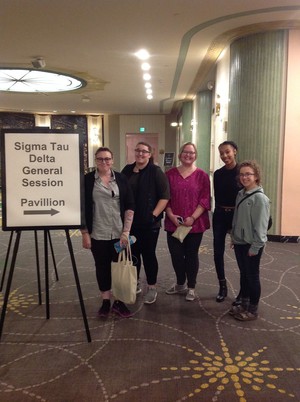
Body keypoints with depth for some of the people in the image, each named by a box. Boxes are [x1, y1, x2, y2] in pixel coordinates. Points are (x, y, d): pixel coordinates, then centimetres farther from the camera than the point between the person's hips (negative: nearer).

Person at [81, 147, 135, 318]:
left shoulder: (121, 179, 1)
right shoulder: (87, 180, -2)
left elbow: (130, 206, 0)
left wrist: (126, 231, -6)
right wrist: (85, 233, -5)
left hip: (119, 233, 1)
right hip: (98, 234, -1)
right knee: (102, 267, 10)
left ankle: (118, 301, 22)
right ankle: (106, 301, 25)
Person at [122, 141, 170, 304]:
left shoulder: (156, 172, -7)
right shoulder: (127, 170, 8)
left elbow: (165, 196, -11)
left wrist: (154, 215, -17)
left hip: (149, 223, -5)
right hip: (129, 221, 5)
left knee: (148, 254, 4)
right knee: (132, 253, 13)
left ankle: (152, 288, 19)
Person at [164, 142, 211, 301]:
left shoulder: (202, 175, -1)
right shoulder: (170, 174, 4)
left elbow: (205, 200, -5)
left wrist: (193, 218, -14)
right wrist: (171, 215, -10)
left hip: (195, 223, -2)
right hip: (174, 223, 2)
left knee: (191, 255, 8)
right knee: (176, 255, 8)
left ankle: (191, 288, 24)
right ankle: (180, 284, 31)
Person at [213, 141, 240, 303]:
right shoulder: (218, 174, 5)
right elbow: (217, 197, 10)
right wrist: (221, 212, 7)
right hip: (220, 215, 4)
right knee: (218, 252, 6)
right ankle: (222, 287, 23)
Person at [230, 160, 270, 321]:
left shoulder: (260, 198, -16)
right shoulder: (241, 194, 7)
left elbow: (260, 225, -18)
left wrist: (255, 247, -17)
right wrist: (234, 238, 13)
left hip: (252, 245, -7)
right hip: (239, 243, 7)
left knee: (252, 276, 5)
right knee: (243, 274, 17)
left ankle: (252, 310, 18)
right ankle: (244, 305, 31)